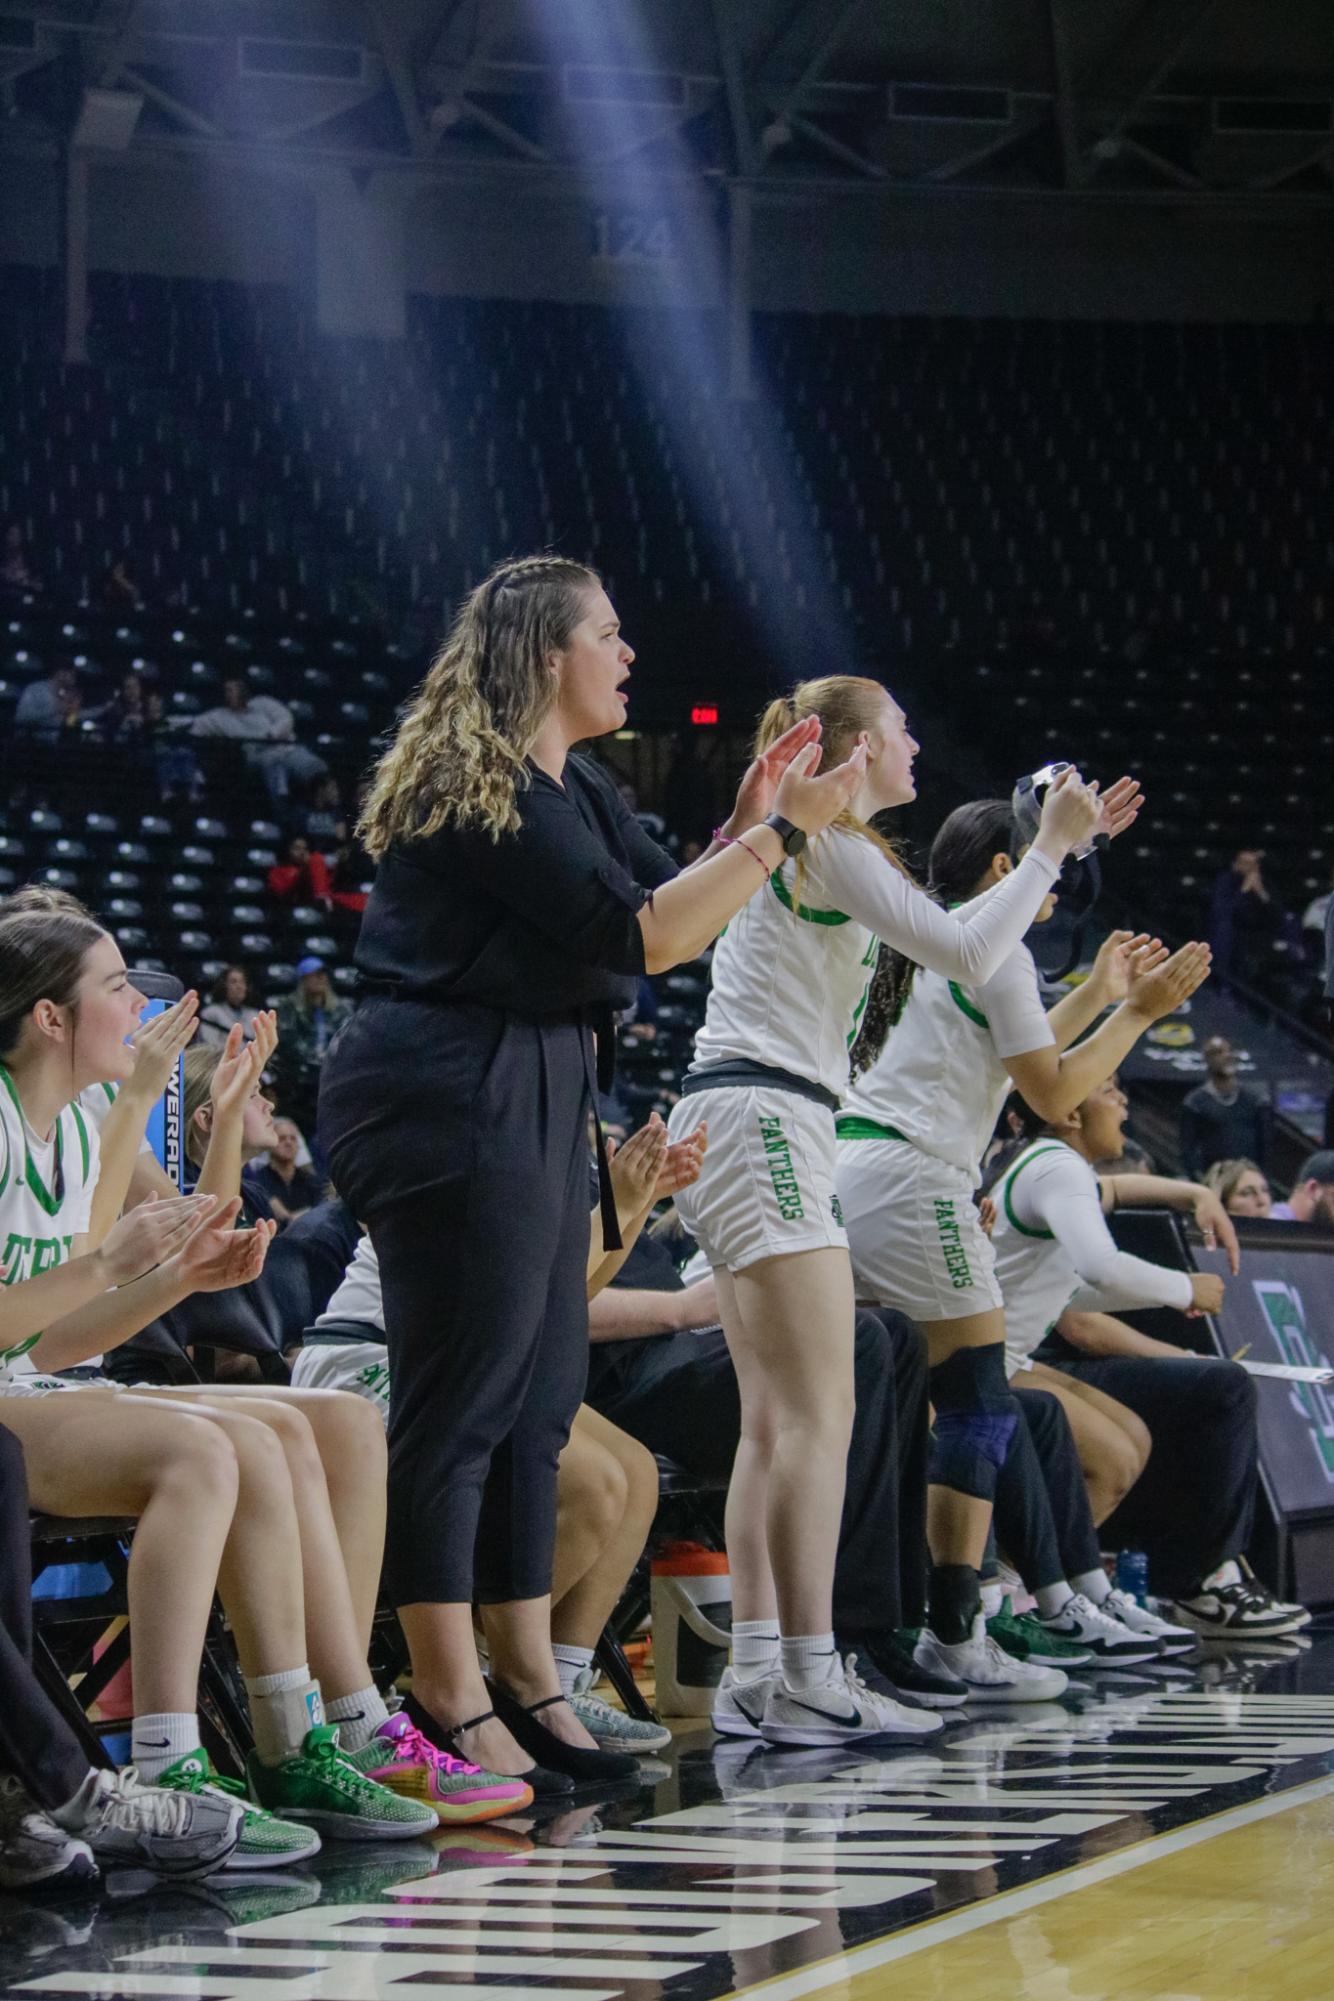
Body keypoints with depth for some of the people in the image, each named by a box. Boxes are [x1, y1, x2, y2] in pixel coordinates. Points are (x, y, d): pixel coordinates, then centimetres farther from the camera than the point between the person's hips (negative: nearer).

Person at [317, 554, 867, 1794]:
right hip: (455, 1097, -10)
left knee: (539, 1392, 11)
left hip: (536, 1098, 10)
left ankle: (525, 1677, 18)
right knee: (461, 1397, -7)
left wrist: (745, 825, 5)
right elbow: (637, 935, -18)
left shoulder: (571, 791, 17)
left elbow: (672, 927, 16)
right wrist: (782, 830, -16)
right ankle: (450, 1697, -1)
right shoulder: (479, 790, -14)